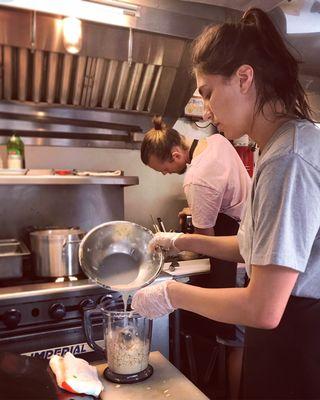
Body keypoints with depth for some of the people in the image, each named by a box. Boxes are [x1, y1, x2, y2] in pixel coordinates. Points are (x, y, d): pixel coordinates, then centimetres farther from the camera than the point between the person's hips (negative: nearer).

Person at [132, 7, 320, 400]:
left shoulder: (288, 159, -26)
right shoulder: (281, 146, 7)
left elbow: (263, 310, -28)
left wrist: (172, 294, -15)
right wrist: (182, 242, 10)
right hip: (285, 337, 9)